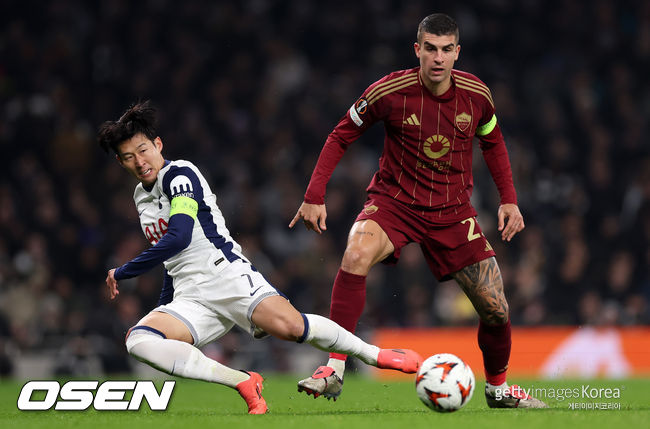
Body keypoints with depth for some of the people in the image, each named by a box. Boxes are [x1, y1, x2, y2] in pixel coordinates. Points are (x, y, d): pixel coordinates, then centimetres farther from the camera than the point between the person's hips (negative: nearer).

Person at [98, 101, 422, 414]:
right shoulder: (141, 196, 21)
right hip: (189, 298, 7)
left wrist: (121, 273, -9)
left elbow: (178, 237, -18)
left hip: (227, 275, -7)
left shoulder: (179, 174, -5)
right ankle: (244, 383, -25)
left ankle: (377, 355, -4)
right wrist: (161, 311, 34)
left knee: (290, 326, -31)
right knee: (138, 341, -24)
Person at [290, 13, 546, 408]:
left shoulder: (476, 94, -6)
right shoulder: (390, 91, -15)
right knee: (357, 254, -35)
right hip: (394, 200, -3)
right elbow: (341, 136, -2)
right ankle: (334, 371, -30)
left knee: (495, 309, -1)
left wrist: (509, 199, 8)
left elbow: (493, 143, 15)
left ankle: (497, 388, 29)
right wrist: (315, 196, -7)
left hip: (453, 210, 3)